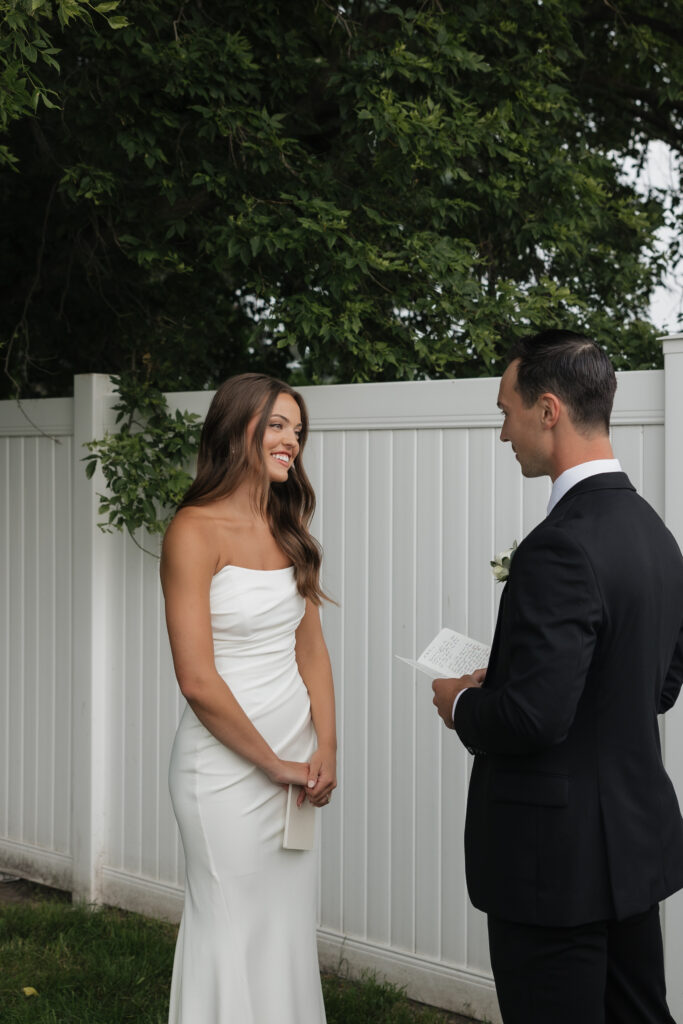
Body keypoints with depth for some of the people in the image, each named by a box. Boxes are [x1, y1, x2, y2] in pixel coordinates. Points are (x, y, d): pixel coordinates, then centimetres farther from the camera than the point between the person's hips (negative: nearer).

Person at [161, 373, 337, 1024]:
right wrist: (274, 764, -11)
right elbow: (197, 680, -17)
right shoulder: (195, 531, -13)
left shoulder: (288, 530, 9)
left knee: (290, 925, 14)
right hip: (227, 758, -6)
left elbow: (310, 645, 9)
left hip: (297, 755, 7)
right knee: (235, 929, 4)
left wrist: (324, 749, -3)